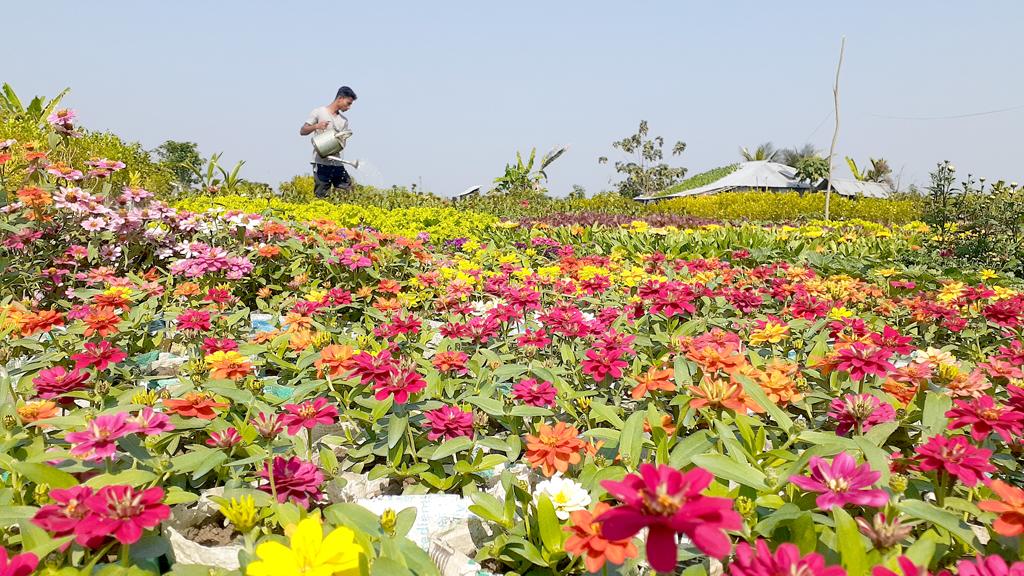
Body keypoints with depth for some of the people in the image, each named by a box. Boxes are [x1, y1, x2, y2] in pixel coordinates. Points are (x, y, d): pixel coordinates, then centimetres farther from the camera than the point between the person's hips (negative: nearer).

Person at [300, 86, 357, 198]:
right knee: (321, 196, -8)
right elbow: (302, 131, 3)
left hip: (338, 163, 5)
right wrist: (316, 126, -16)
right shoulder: (318, 112, 3)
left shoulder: (344, 121, 15)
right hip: (321, 163, -5)